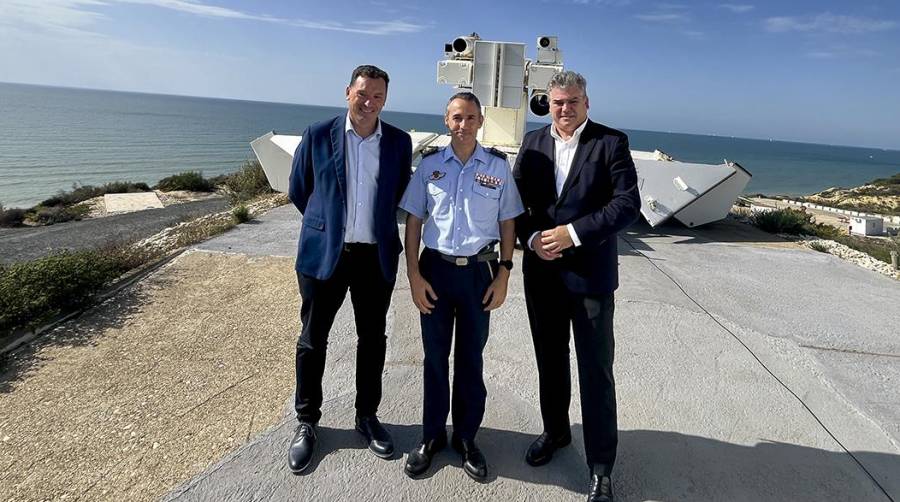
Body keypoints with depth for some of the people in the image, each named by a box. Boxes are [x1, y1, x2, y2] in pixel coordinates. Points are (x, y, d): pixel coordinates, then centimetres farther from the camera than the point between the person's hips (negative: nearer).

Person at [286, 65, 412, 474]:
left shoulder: (399, 142, 2)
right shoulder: (318, 135, -2)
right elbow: (298, 190, 7)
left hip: (377, 256, 2)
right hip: (324, 253, -1)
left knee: (372, 340, 12)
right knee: (313, 340, 10)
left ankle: (367, 416, 32)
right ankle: (306, 422, 29)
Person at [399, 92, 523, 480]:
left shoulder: (498, 166, 0)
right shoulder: (429, 164, 0)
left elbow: (507, 224, 3)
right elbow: (413, 221, 2)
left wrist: (503, 275, -2)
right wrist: (414, 275, -4)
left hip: (479, 271, 0)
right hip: (435, 268, 1)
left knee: (470, 358, 11)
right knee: (435, 357, 12)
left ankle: (466, 437, 30)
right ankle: (432, 435, 30)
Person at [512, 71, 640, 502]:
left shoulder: (611, 142, -4)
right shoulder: (532, 142, 8)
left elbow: (628, 204, -12)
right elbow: (515, 199, 7)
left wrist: (573, 233, -19)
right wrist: (531, 237, -10)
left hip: (590, 273, -4)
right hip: (541, 271, 4)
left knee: (596, 371, 2)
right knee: (550, 359, 18)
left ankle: (600, 467, 16)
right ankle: (555, 431, 40)